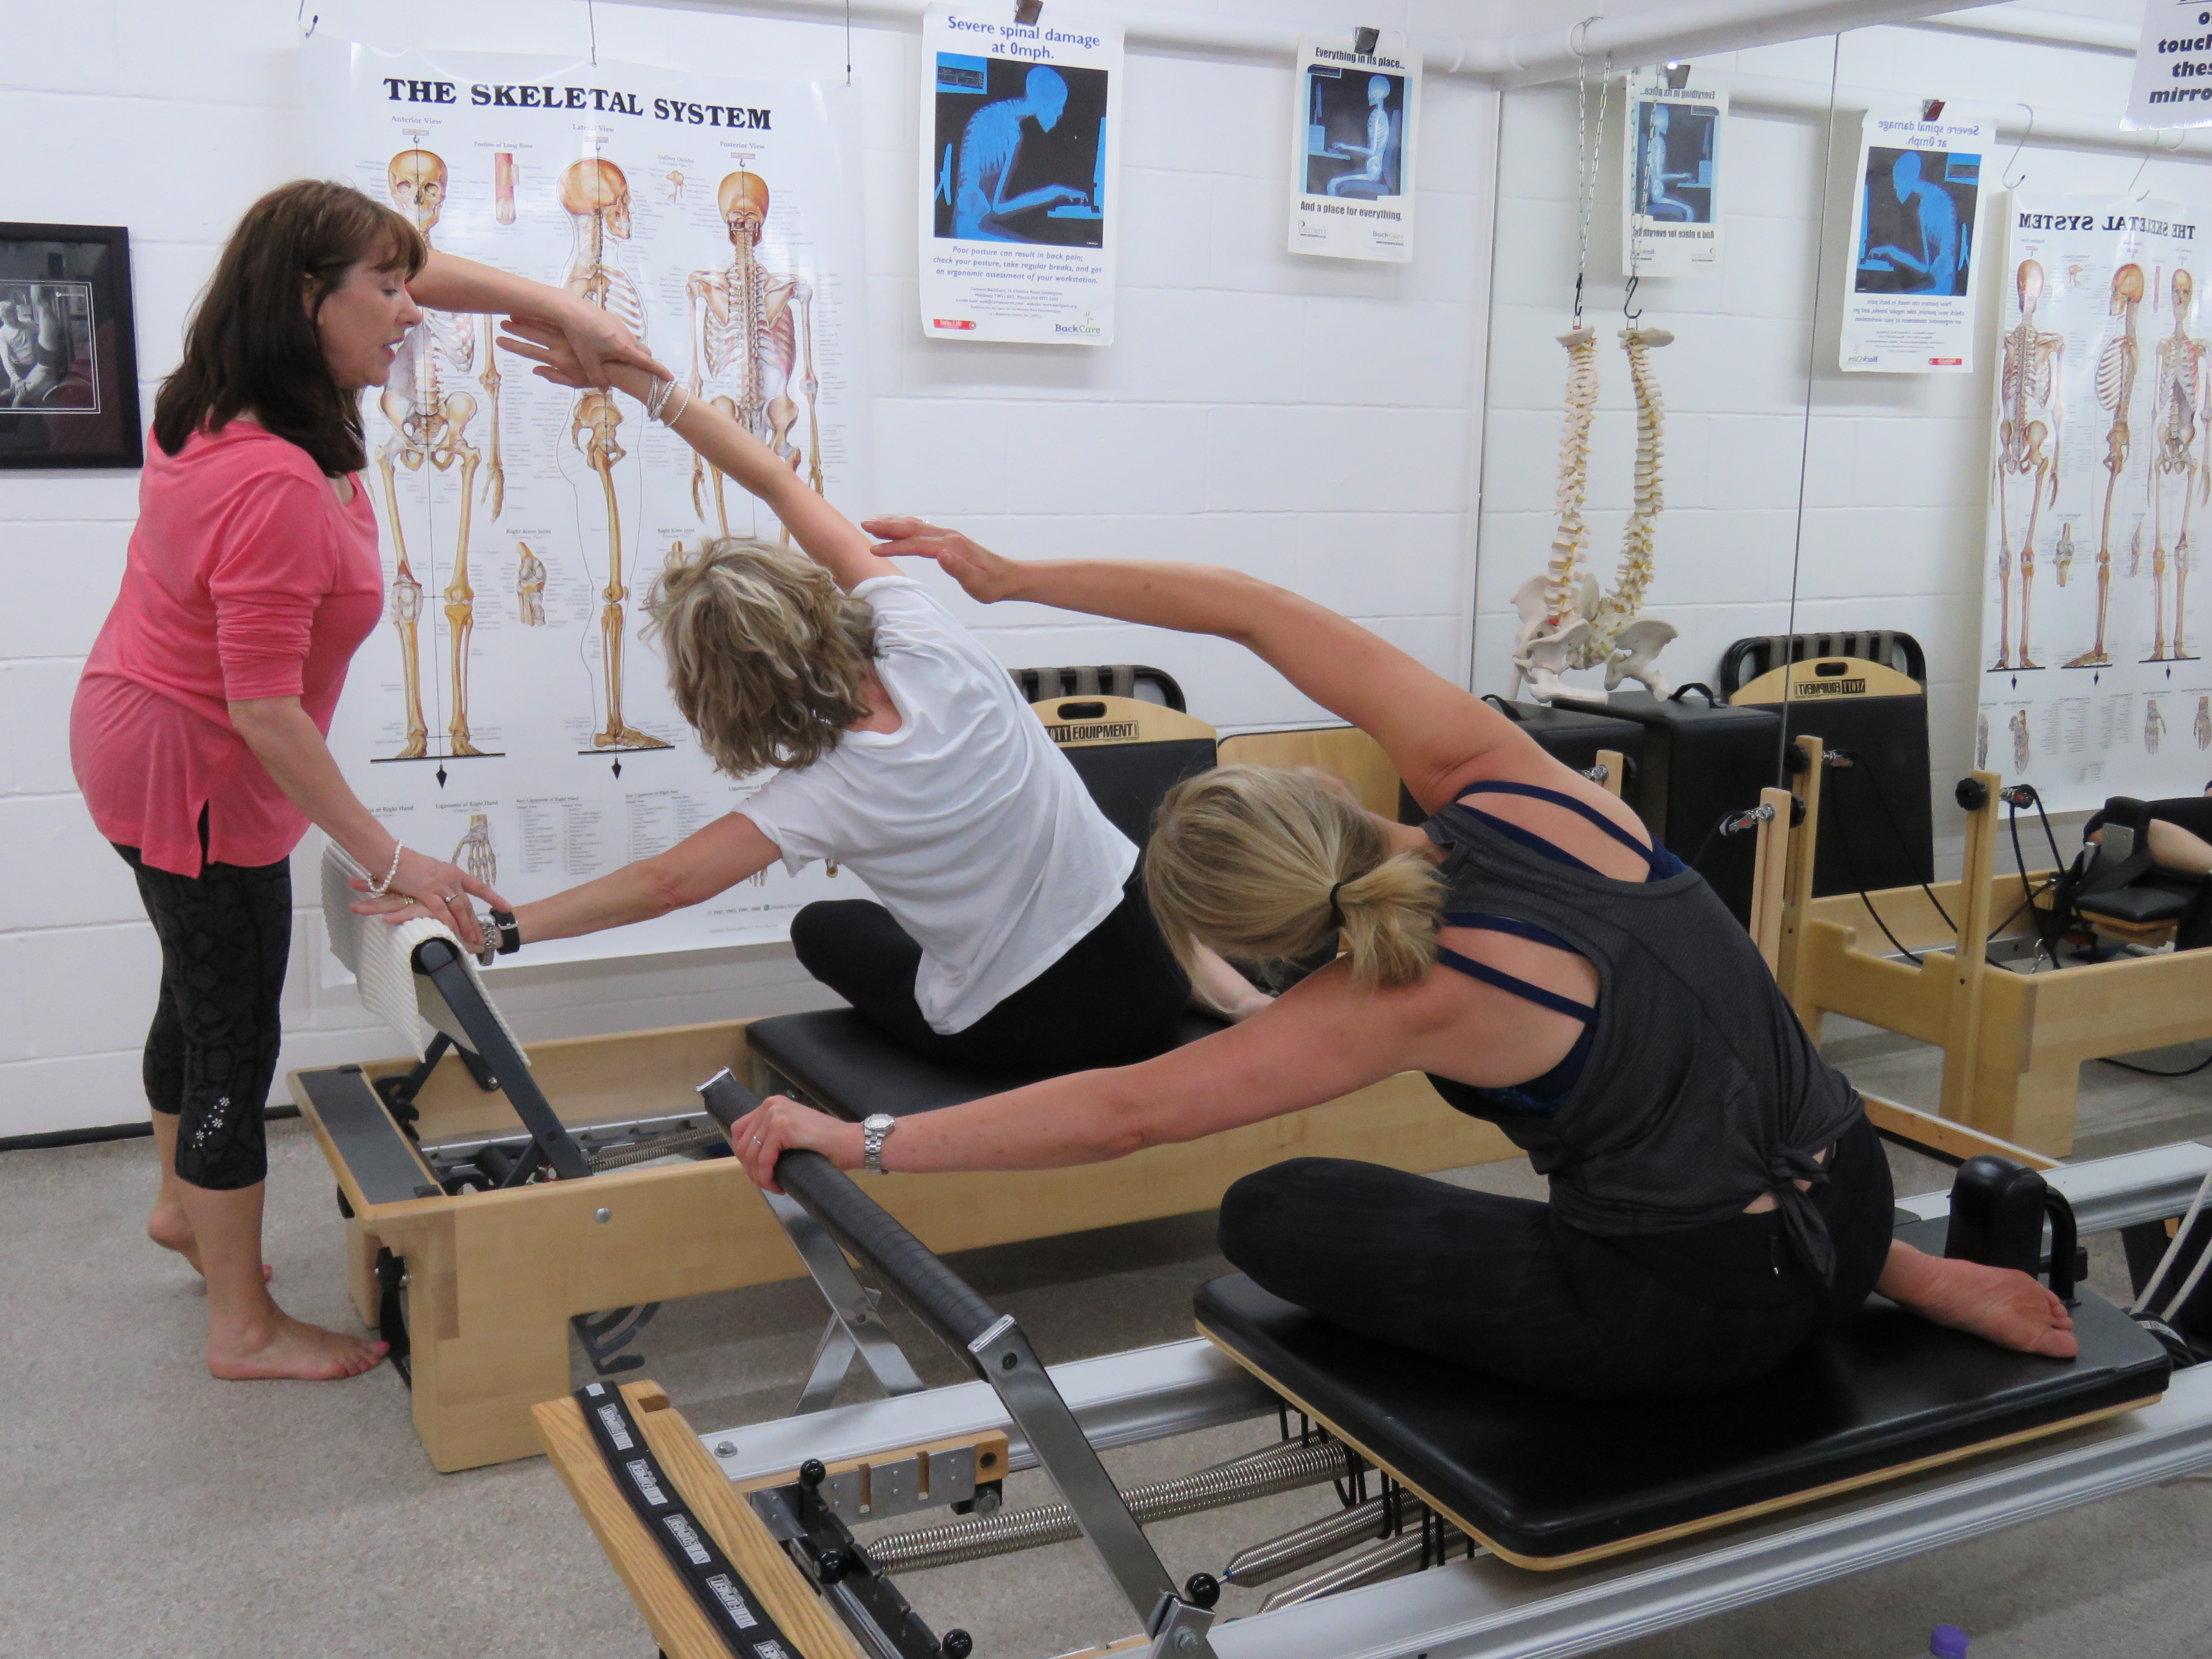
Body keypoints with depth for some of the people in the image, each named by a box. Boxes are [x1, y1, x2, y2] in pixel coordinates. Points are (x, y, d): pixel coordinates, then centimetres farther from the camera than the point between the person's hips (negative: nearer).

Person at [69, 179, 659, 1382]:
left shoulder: (221, 396, -4)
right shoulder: (277, 486, -33)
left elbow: (417, 274, 9)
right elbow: (264, 708, -32)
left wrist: (565, 309, -2)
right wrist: (391, 861, -28)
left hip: (137, 732, 10)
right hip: (197, 776, -10)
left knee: (202, 990, 27)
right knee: (234, 1036, 2)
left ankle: (184, 1206, 51)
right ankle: (243, 1327, 18)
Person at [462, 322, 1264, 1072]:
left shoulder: (823, 798, -24)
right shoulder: (926, 643, -15)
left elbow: (662, 885, -16)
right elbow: (779, 482, -8)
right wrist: (640, 380, -8)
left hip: (1028, 1037, -3)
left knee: (822, 929, 25)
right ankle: (1206, 972, 20)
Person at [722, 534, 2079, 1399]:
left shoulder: (1416, 997, -23)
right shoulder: (1501, 779, -10)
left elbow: (1120, 1114, -19)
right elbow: (1254, 609, -5)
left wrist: (860, 1140, -12)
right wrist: (1012, 576, 0)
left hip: (1702, 1316, -6)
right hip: (1851, 1206, 7)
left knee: (1270, 1219, 3)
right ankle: (1903, 1280, 22)